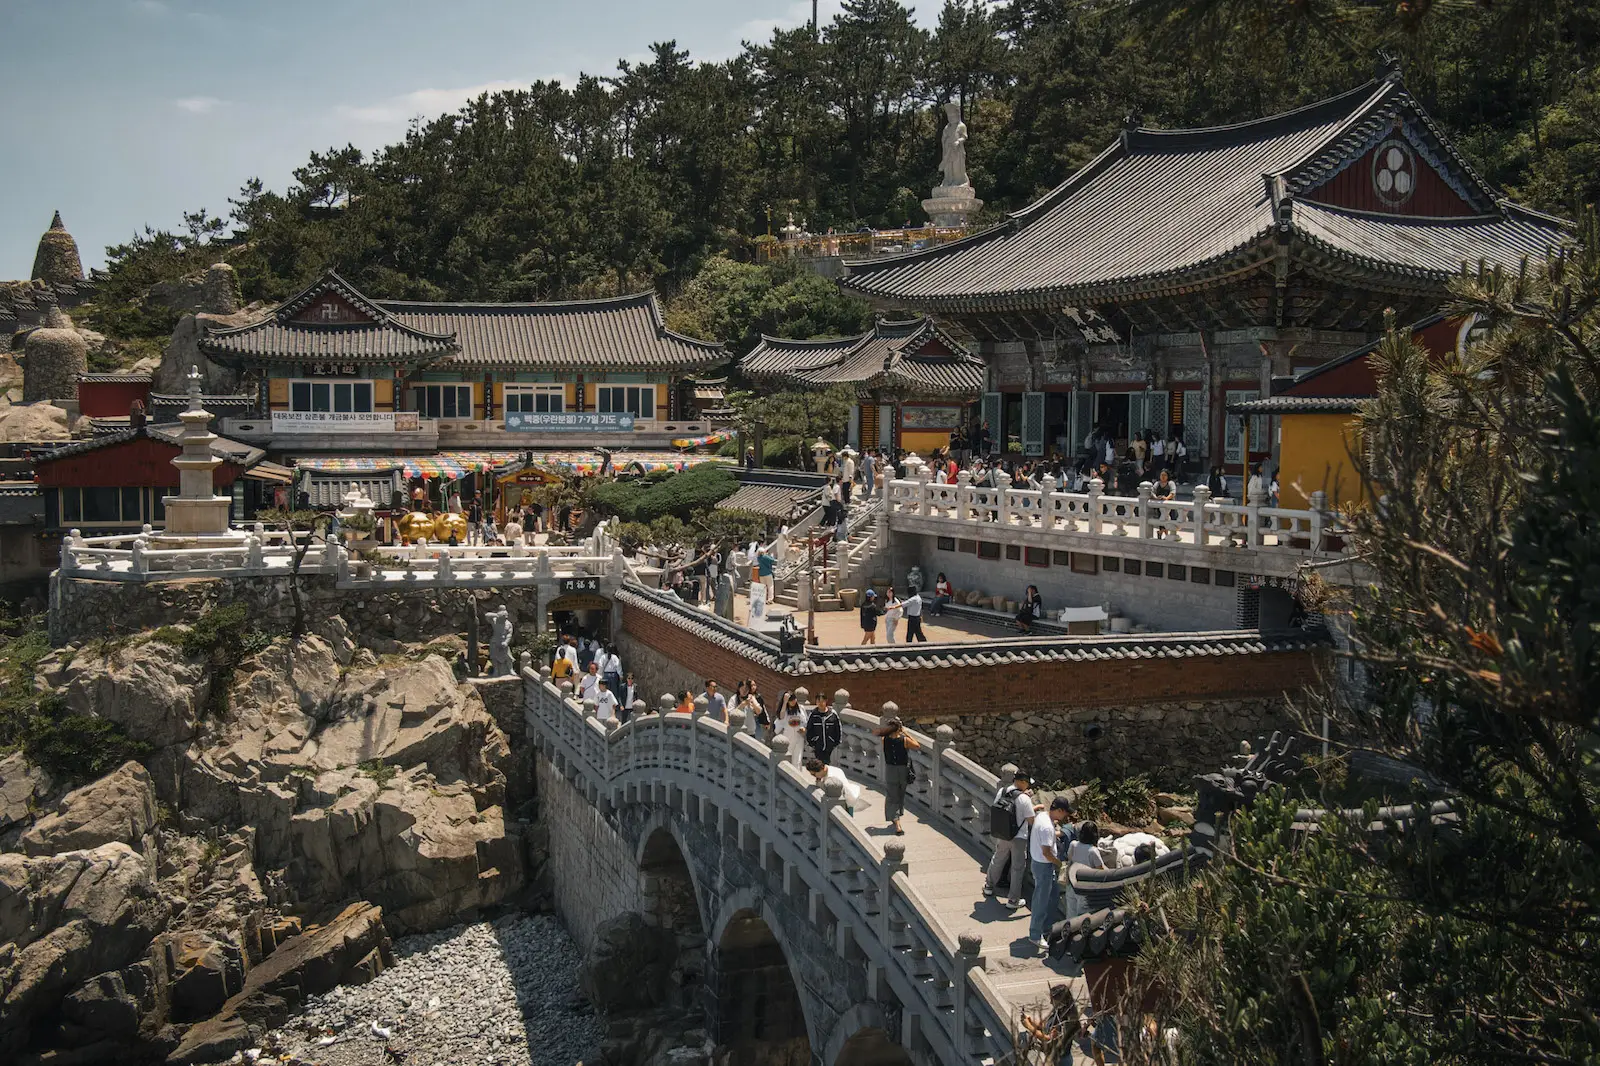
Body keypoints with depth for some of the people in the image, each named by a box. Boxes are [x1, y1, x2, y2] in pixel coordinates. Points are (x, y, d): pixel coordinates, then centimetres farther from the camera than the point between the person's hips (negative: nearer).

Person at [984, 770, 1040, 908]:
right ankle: (1013, 900, 20)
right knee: (1017, 868, 12)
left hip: (1000, 835, 5)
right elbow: (1031, 821, -21)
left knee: (997, 860, 28)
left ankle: (989, 886, 47)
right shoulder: (1024, 798, -25)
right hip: (1018, 839, -5)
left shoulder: (1001, 791, -9)